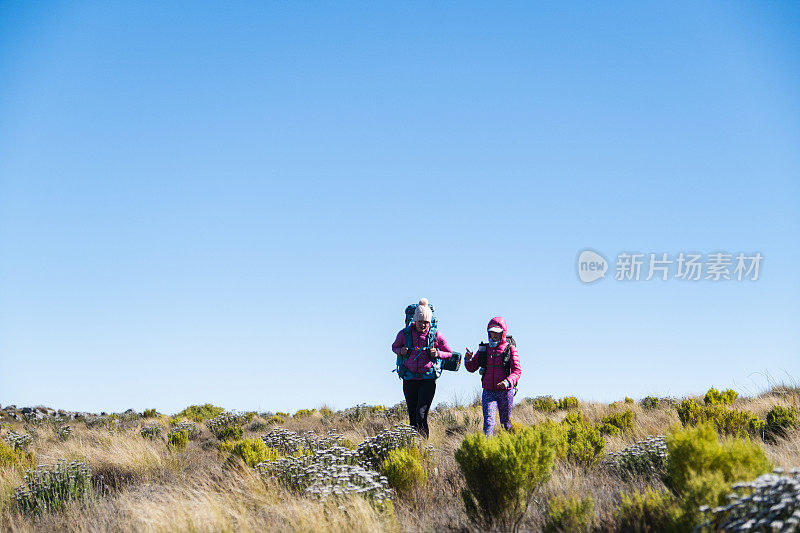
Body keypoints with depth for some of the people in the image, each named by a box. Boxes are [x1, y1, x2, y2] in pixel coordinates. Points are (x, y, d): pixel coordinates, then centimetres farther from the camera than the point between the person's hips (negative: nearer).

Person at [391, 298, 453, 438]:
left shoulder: (435, 335, -4)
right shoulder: (405, 333, -2)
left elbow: (449, 353, 9)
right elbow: (394, 347, 17)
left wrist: (437, 353, -11)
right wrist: (401, 351, -5)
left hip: (428, 379, -2)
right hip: (409, 379, 2)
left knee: (421, 414, -17)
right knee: (412, 417, 7)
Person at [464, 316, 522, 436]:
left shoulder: (510, 349, -1)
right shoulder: (484, 349, 8)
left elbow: (517, 370, -8)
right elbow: (471, 368, 11)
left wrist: (508, 382, -27)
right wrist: (468, 360, -12)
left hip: (505, 391, -1)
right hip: (488, 392, 1)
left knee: (505, 422, 12)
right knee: (488, 422, -14)